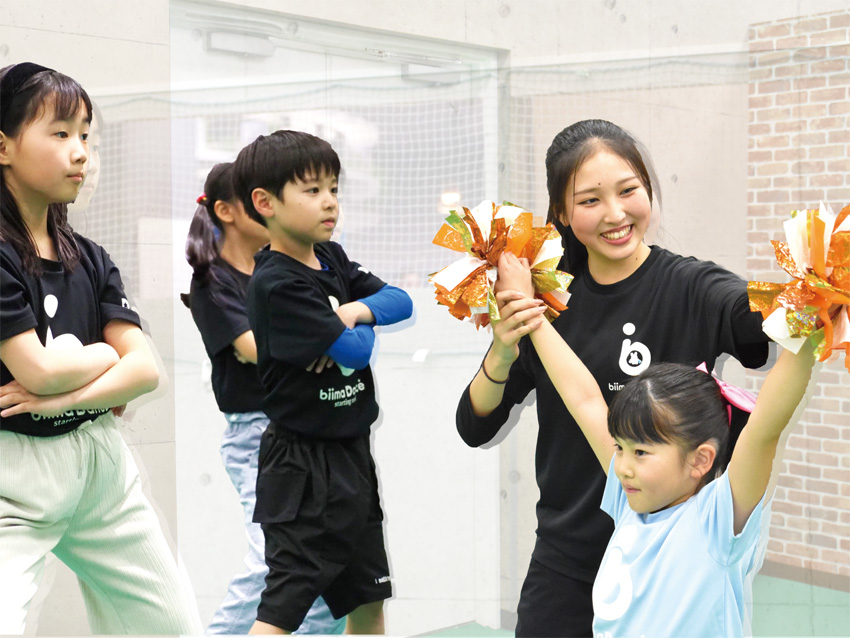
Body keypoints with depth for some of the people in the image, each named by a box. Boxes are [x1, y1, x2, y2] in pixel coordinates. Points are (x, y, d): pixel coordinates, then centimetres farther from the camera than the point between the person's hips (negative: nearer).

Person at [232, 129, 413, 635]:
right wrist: (363, 326, 0)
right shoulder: (277, 284, -20)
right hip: (305, 465, -9)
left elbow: (401, 302, 2)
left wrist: (356, 310, -16)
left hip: (352, 451, 9)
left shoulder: (333, 258, 7)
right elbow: (354, 349, -21)